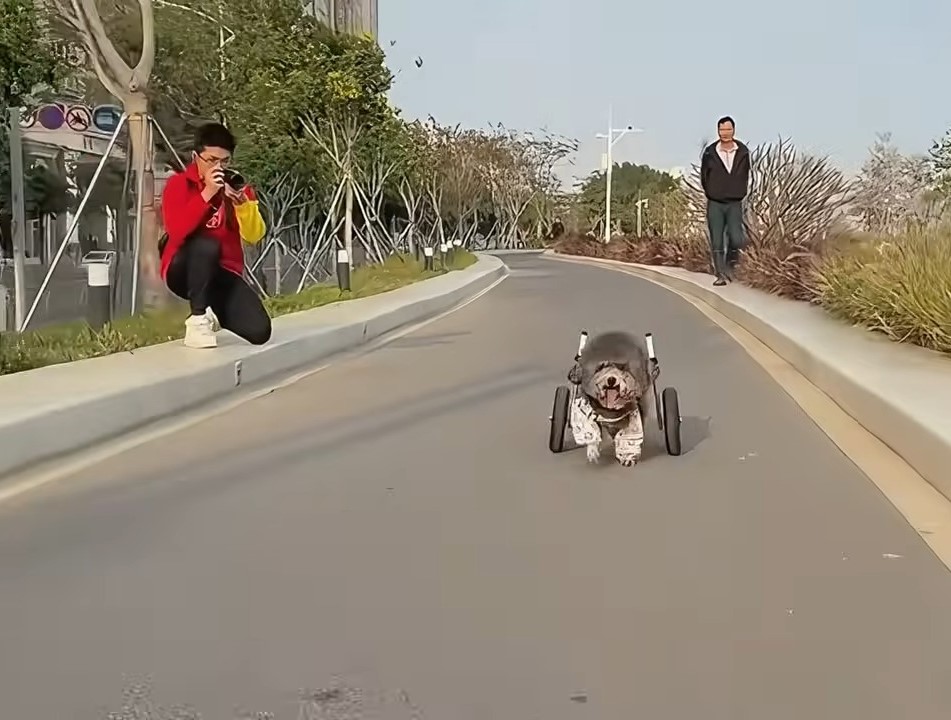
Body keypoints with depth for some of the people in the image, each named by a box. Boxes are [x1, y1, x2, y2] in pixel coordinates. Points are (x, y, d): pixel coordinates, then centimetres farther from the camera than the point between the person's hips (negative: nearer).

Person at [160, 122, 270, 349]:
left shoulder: (236, 186, 3)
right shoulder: (178, 184, -7)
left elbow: (254, 236, -8)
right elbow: (176, 231, -25)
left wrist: (243, 204, -25)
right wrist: (207, 194, -30)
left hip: (224, 272, 3)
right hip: (184, 271, -3)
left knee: (259, 331, -17)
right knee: (206, 244, -38)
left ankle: (212, 311, 15)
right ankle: (197, 319, -23)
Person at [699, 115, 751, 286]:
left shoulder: (743, 152, 0)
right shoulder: (710, 152, -5)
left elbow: (745, 175, 13)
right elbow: (704, 176, 7)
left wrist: (740, 193, 10)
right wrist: (711, 194, 10)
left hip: (735, 203, 1)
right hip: (715, 204, 0)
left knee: (736, 239, -12)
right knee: (716, 243, -1)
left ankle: (730, 264, 16)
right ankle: (720, 274, 10)